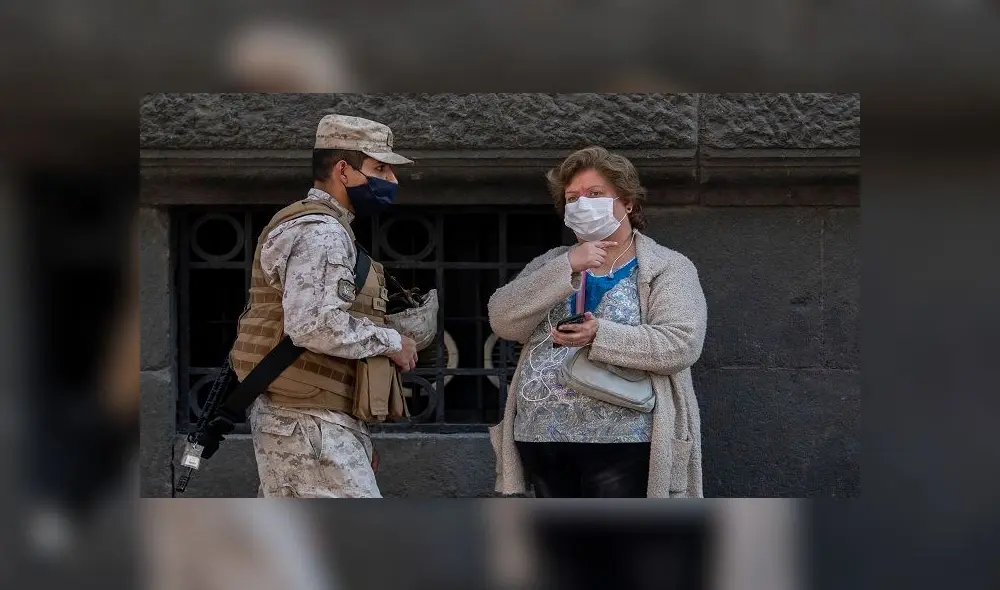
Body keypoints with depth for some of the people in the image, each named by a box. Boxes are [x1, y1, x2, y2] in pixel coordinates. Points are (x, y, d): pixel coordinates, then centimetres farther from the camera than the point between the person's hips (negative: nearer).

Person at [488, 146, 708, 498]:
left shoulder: (668, 269, 4)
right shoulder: (551, 267, 17)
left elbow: (681, 344, -13)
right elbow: (503, 320, -1)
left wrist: (600, 336, -24)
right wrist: (567, 268, -12)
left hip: (622, 445, -5)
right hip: (543, 442, 5)